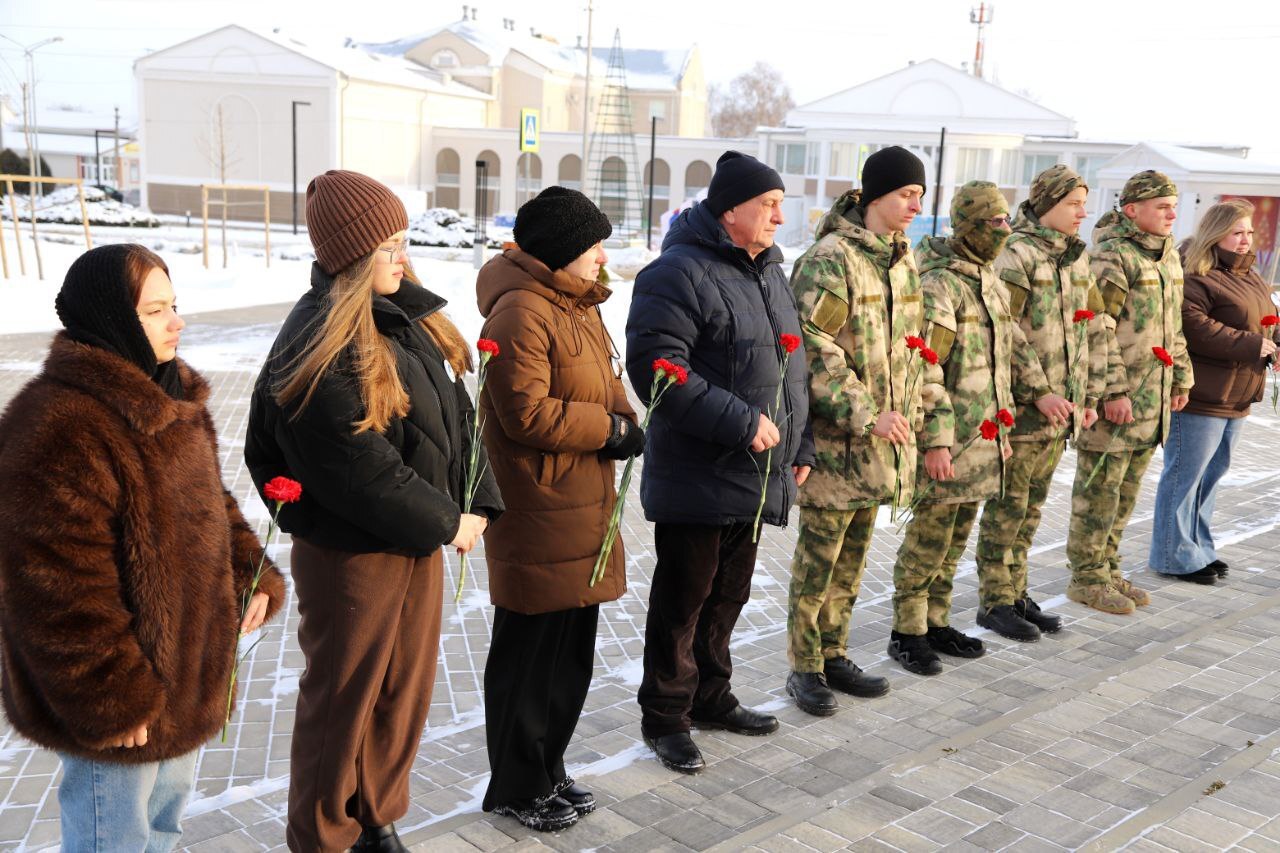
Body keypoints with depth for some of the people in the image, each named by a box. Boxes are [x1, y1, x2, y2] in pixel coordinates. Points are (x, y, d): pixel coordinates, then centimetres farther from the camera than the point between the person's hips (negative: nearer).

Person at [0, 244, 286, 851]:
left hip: (189, 675, 9)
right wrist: (112, 704, -23)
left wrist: (253, 575, 1)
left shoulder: (172, 395, 5)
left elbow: (209, 501, 16)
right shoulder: (59, 430, -27)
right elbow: (59, 590, -28)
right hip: (120, 708, -9)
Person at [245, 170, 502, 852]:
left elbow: (455, 414, 6)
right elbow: (359, 469, -23)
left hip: (420, 539, 8)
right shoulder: (319, 346, -20)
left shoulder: (408, 317, 5)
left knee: (406, 692, 18)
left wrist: (477, 503, -4)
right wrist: (445, 521, -14)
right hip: (350, 549, -8)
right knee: (343, 699, 9)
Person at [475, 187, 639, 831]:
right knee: (530, 652, 4)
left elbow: (604, 381, 18)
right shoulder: (520, 313, -18)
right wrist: (609, 428, -15)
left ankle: (548, 772, 34)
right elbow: (528, 413, -23)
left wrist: (624, 417, -3)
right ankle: (516, 789, 20)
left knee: (571, 653, 18)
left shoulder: (577, 305, 14)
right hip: (539, 516, -10)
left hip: (583, 507, 10)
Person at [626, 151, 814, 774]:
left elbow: (792, 368, 22)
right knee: (683, 599, 4)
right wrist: (741, 422, -25)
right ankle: (665, 717, 19)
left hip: (754, 476, 8)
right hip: (696, 478, -8)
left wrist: (800, 447, 16)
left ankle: (711, 699, 35)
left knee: (727, 595, 19)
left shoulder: (769, 273, 14)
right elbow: (654, 368, -24)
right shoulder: (680, 273, -15)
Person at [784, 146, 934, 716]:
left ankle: (833, 655, 29)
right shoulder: (830, 259, -15)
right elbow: (815, 351, -20)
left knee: (853, 555, 16)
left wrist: (907, 412, 16)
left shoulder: (902, 259, 12)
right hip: (835, 435, -8)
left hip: (880, 438, 8)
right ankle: (804, 668, 15)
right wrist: (866, 414, -22)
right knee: (818, 555, 2)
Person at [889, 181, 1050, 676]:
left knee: (955, 538, 15)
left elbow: (1011, 353, 23)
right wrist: (936, 440, -21)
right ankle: (907, 632, 12)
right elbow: (924, 372, -20)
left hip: (981, 438, 9)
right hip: (948, 438, -9)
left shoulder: (989, 283, 15)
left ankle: (936, 621, 27)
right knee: (928, 537, 0)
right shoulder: (939, 284, -15)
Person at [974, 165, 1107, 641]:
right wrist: (1038, 393, -21)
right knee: (1007, 507, 2)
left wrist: (1090, 395, 13)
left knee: (1031, 508, 15)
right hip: (1022, 408, -7)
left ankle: (1016, 593, 26)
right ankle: (995, 602, 13)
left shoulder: (1077, 257, 12)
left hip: (1060, 409, 7)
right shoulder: (1017, 257, -13)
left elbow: (1093, 330, 17)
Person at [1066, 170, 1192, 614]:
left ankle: (1107, 568, 26)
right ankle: (1086, 578, 10)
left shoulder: (1168, 256, 15)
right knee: (1100, 488, 0)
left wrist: (1181, 378, 20)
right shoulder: (1111, 257, -14)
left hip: (1152, 397, 9)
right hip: (1115, 397, -9)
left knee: (1127, 490, 15)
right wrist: (1114, 391, -21)